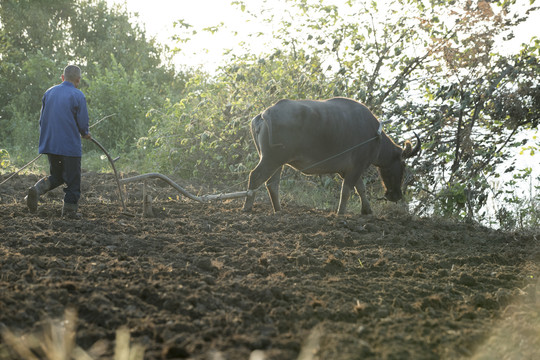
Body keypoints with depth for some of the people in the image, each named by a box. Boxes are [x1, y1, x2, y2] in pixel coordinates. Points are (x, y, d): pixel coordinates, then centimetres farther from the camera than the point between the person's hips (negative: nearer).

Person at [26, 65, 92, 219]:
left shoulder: (49, 93, 7)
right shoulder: (78, 96, -9)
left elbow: (42, 119, 12)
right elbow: (83, 123, -9)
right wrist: (85, 134, 12)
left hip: (49, 144, 5)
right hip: (70, 145, -5)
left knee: (56, 177, 16)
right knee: (72, 179, 7)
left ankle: (37, 189, -10)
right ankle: (69, 210, 11)